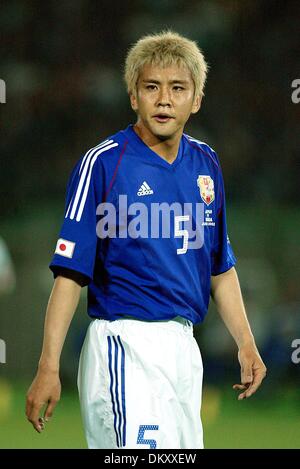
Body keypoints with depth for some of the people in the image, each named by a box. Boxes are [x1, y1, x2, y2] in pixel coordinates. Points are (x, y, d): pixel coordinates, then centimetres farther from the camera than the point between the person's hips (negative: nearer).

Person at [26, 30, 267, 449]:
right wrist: (49, 368, -17)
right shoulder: (103, 163, -8)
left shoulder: (206, 163, 11)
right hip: (126, 347, -7)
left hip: (183, 347, 7)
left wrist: (246, 344, 15)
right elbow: (70, 272, -11)